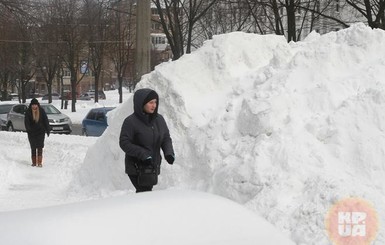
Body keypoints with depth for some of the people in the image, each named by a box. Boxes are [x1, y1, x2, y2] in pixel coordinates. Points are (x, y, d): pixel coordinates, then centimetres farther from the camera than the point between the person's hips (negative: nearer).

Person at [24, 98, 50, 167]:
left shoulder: (41, 111, 0)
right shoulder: (28, 112, -2)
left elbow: (46, 120, 4)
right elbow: (26, 121, -9)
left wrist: (48, 130, 2)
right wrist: (28, 129, -25)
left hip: (41, 131, -1)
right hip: (32, 132, 1)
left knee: (40, 147, -8)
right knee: (33, 148, 6)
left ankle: (39, 162, -11)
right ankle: (34, 162, 12)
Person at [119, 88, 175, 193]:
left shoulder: (159, 119, 6)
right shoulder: (130, 121, -13)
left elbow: (166, 138, 12)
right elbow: (124, 143, -14)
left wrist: (169, 152, -8)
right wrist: (143, 154, -23)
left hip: (153, 166, 6)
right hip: (136, 168, -6)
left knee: (147, 190, 14)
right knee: (145, 192, -15)